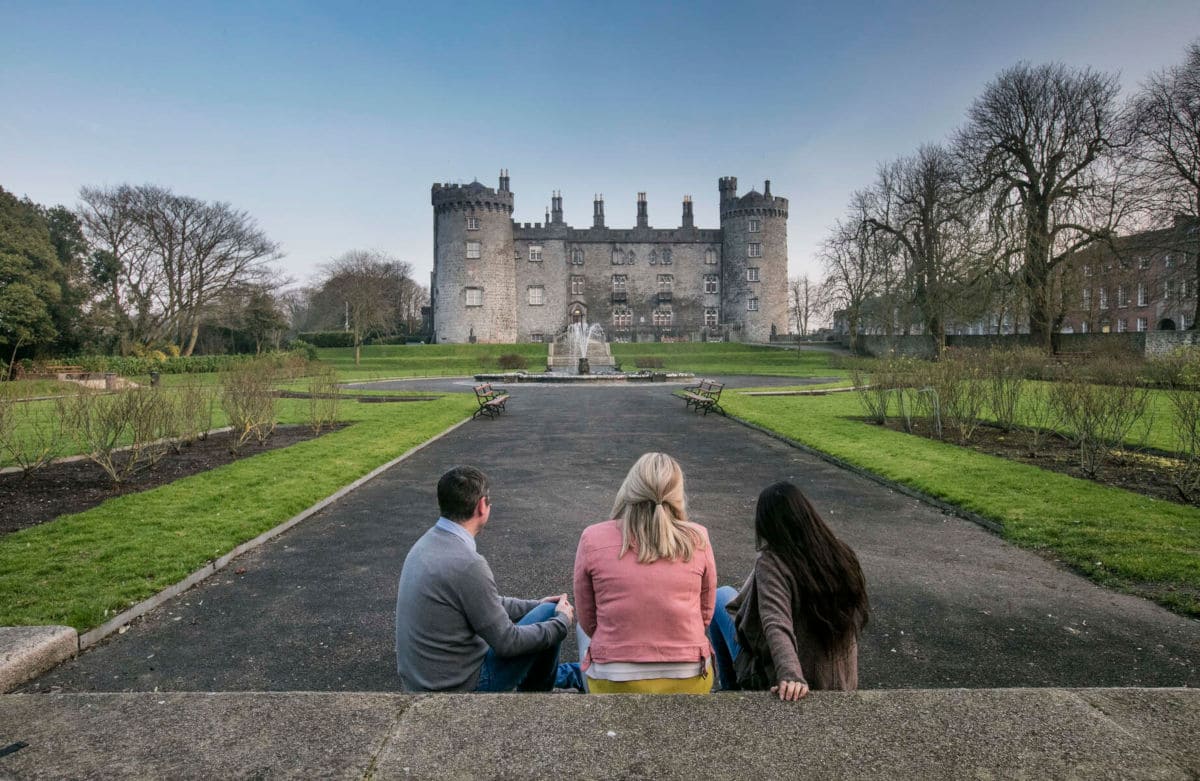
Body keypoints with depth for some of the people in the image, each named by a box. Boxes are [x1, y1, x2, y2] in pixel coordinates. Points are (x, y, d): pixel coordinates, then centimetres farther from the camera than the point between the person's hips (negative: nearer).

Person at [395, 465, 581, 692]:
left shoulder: (427, 543, 0)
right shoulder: (466, 563, -28)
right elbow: (506, 643, -19)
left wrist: (536, 605, 17)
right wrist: (563, 621, -4)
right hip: (460, 687, -8)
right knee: (549, 615, 3)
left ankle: (562, 675, 45)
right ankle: (535, 688, 28)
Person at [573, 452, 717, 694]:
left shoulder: (592, 539, -11)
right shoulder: (697, 538, -9)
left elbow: (588, 621, 0)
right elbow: (705, 615, 3)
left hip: (613, 685, 1)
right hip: (690, 683, 0)